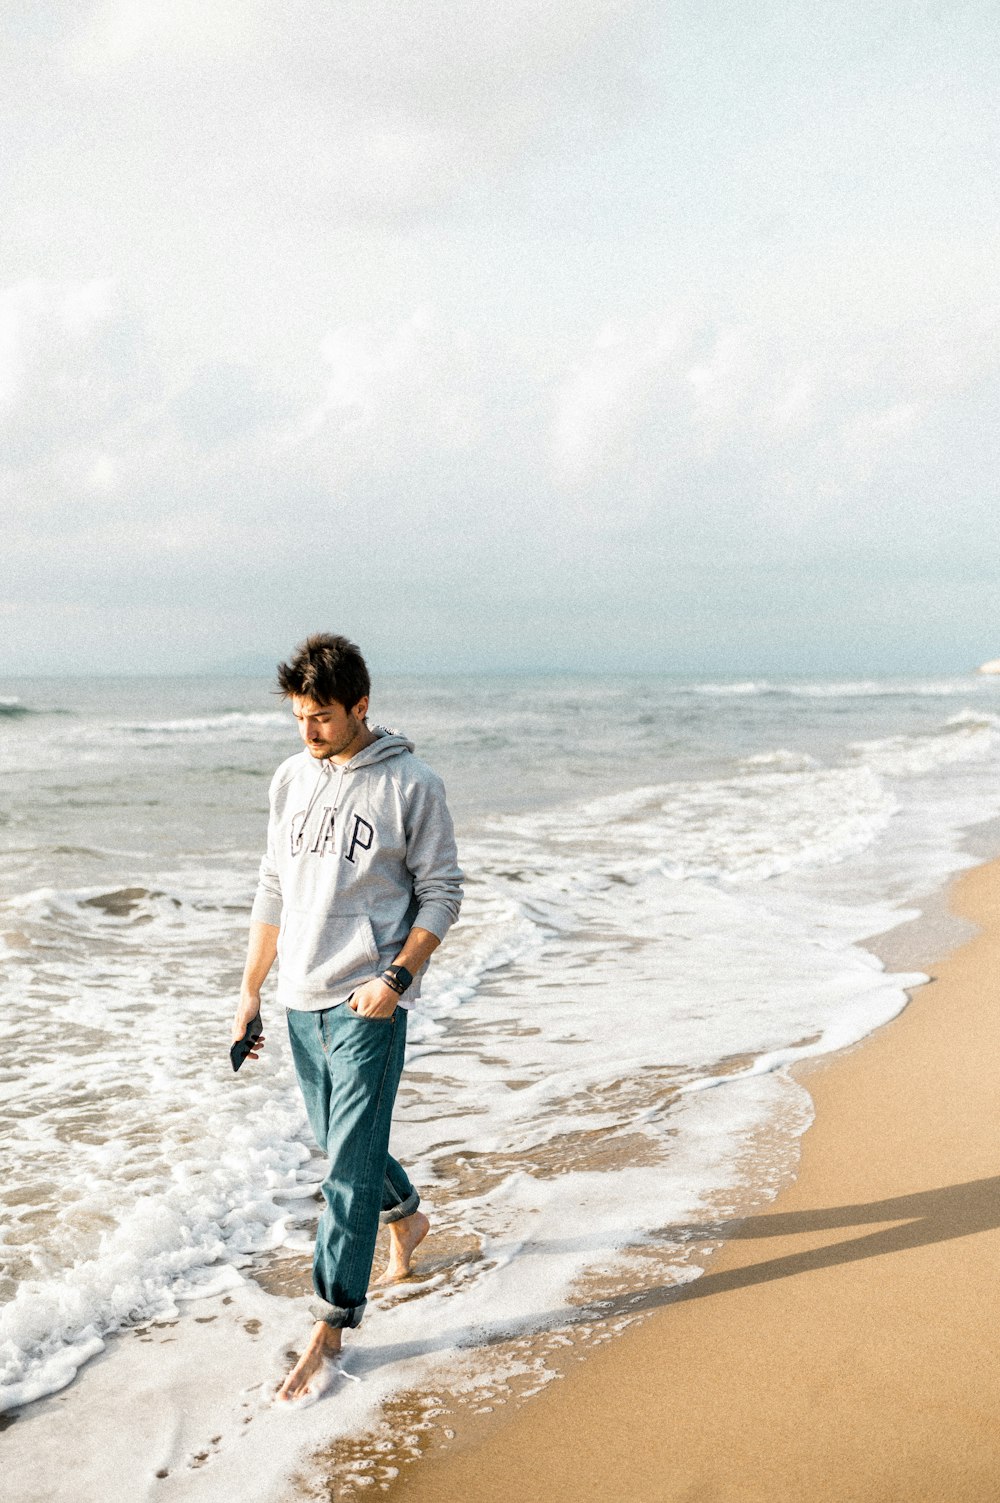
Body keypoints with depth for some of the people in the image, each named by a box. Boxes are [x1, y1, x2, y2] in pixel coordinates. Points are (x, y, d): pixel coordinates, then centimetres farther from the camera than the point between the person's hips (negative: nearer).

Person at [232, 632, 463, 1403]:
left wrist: (397, 978, -16)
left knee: (351, 1164, -6)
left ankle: (330, 1326, 3)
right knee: (337, 1141, 20)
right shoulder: (291, 779, 7)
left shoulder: (411, 784, -9)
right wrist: (251, 988, 12)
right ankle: (406, 1217, 46)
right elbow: (274, 890, 14)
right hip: (301, 999, 6)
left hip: (367, 1002, -6)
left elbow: (442, 893, -5)